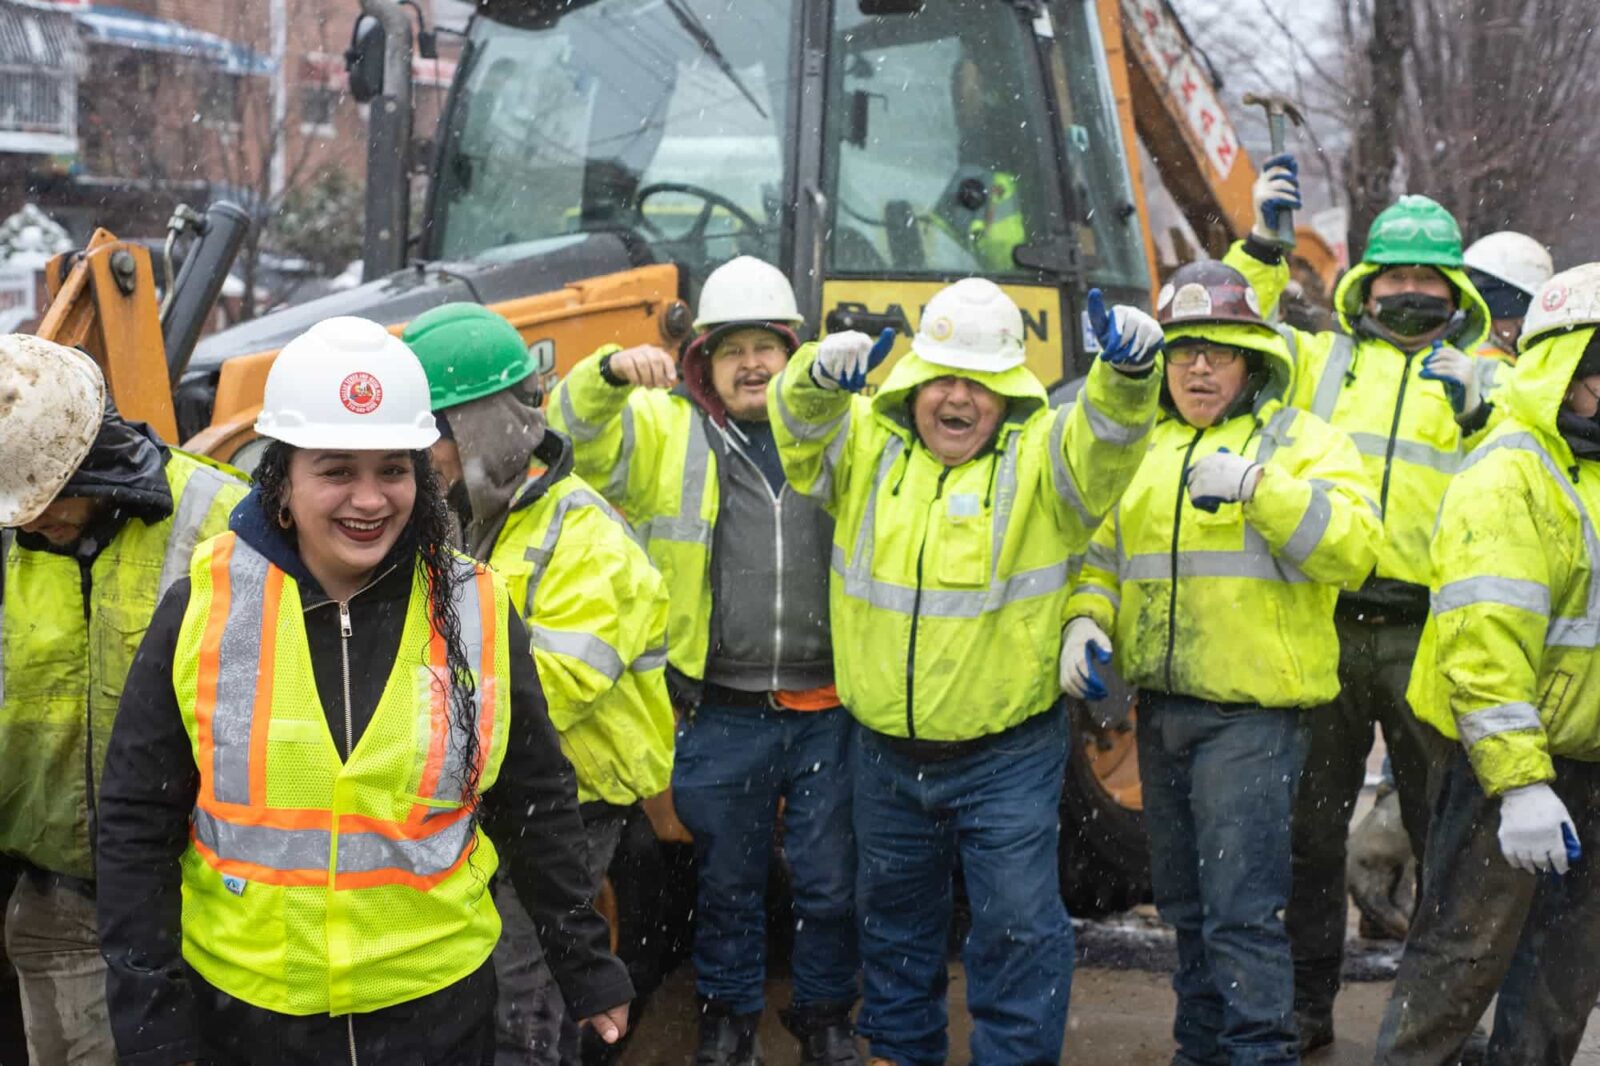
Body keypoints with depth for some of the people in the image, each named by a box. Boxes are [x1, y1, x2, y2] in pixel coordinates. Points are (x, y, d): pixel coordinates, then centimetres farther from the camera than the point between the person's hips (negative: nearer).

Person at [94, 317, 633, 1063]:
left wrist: (587, 971, 8)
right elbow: (137, 826, -3)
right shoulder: (203, 609, -9)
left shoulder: (475, 615, -7)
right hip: (238, 1006, 0)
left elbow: (537, 810, 4)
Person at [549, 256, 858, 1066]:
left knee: (830, 881, 11)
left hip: (827, 712, 1)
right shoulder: (666, 428, 3)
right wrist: (612, 372, -29)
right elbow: (578, 430, -10)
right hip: (720, 717, -1)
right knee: (726, 878, 14)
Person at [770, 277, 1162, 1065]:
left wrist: (1129, 373, -49)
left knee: (1019, 921, 0)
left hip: (1008, 754, -3)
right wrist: (821, 376, -42)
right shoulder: (866, 442, -1)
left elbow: (1106, 438, -27)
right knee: (895, 915, 21)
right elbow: (802, 425, -18)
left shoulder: (1040, 454, -8)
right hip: (886, 752, 4)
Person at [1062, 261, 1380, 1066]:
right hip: (1161, 710, 6)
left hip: (1248, 712, -6)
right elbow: (1102, 552, 18)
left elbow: (1352, 545, -16)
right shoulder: (1144, 452, 14)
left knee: (1242, 909, -9)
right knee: (1186, 905, 17)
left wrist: (1259, 485, -28)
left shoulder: (1300, 440, -2)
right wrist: (1087, 621, -1)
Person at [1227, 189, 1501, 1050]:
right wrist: (1262, 246, -1)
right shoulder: (1321, 361, 15)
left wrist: (1481, 408, -18)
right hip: (1324, 622, 1)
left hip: (1427, 631, -1)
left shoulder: (1481, 377, 12)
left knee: (1445, 823, 4)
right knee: (1311, 819, 8)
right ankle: (1306, 1000, 20)